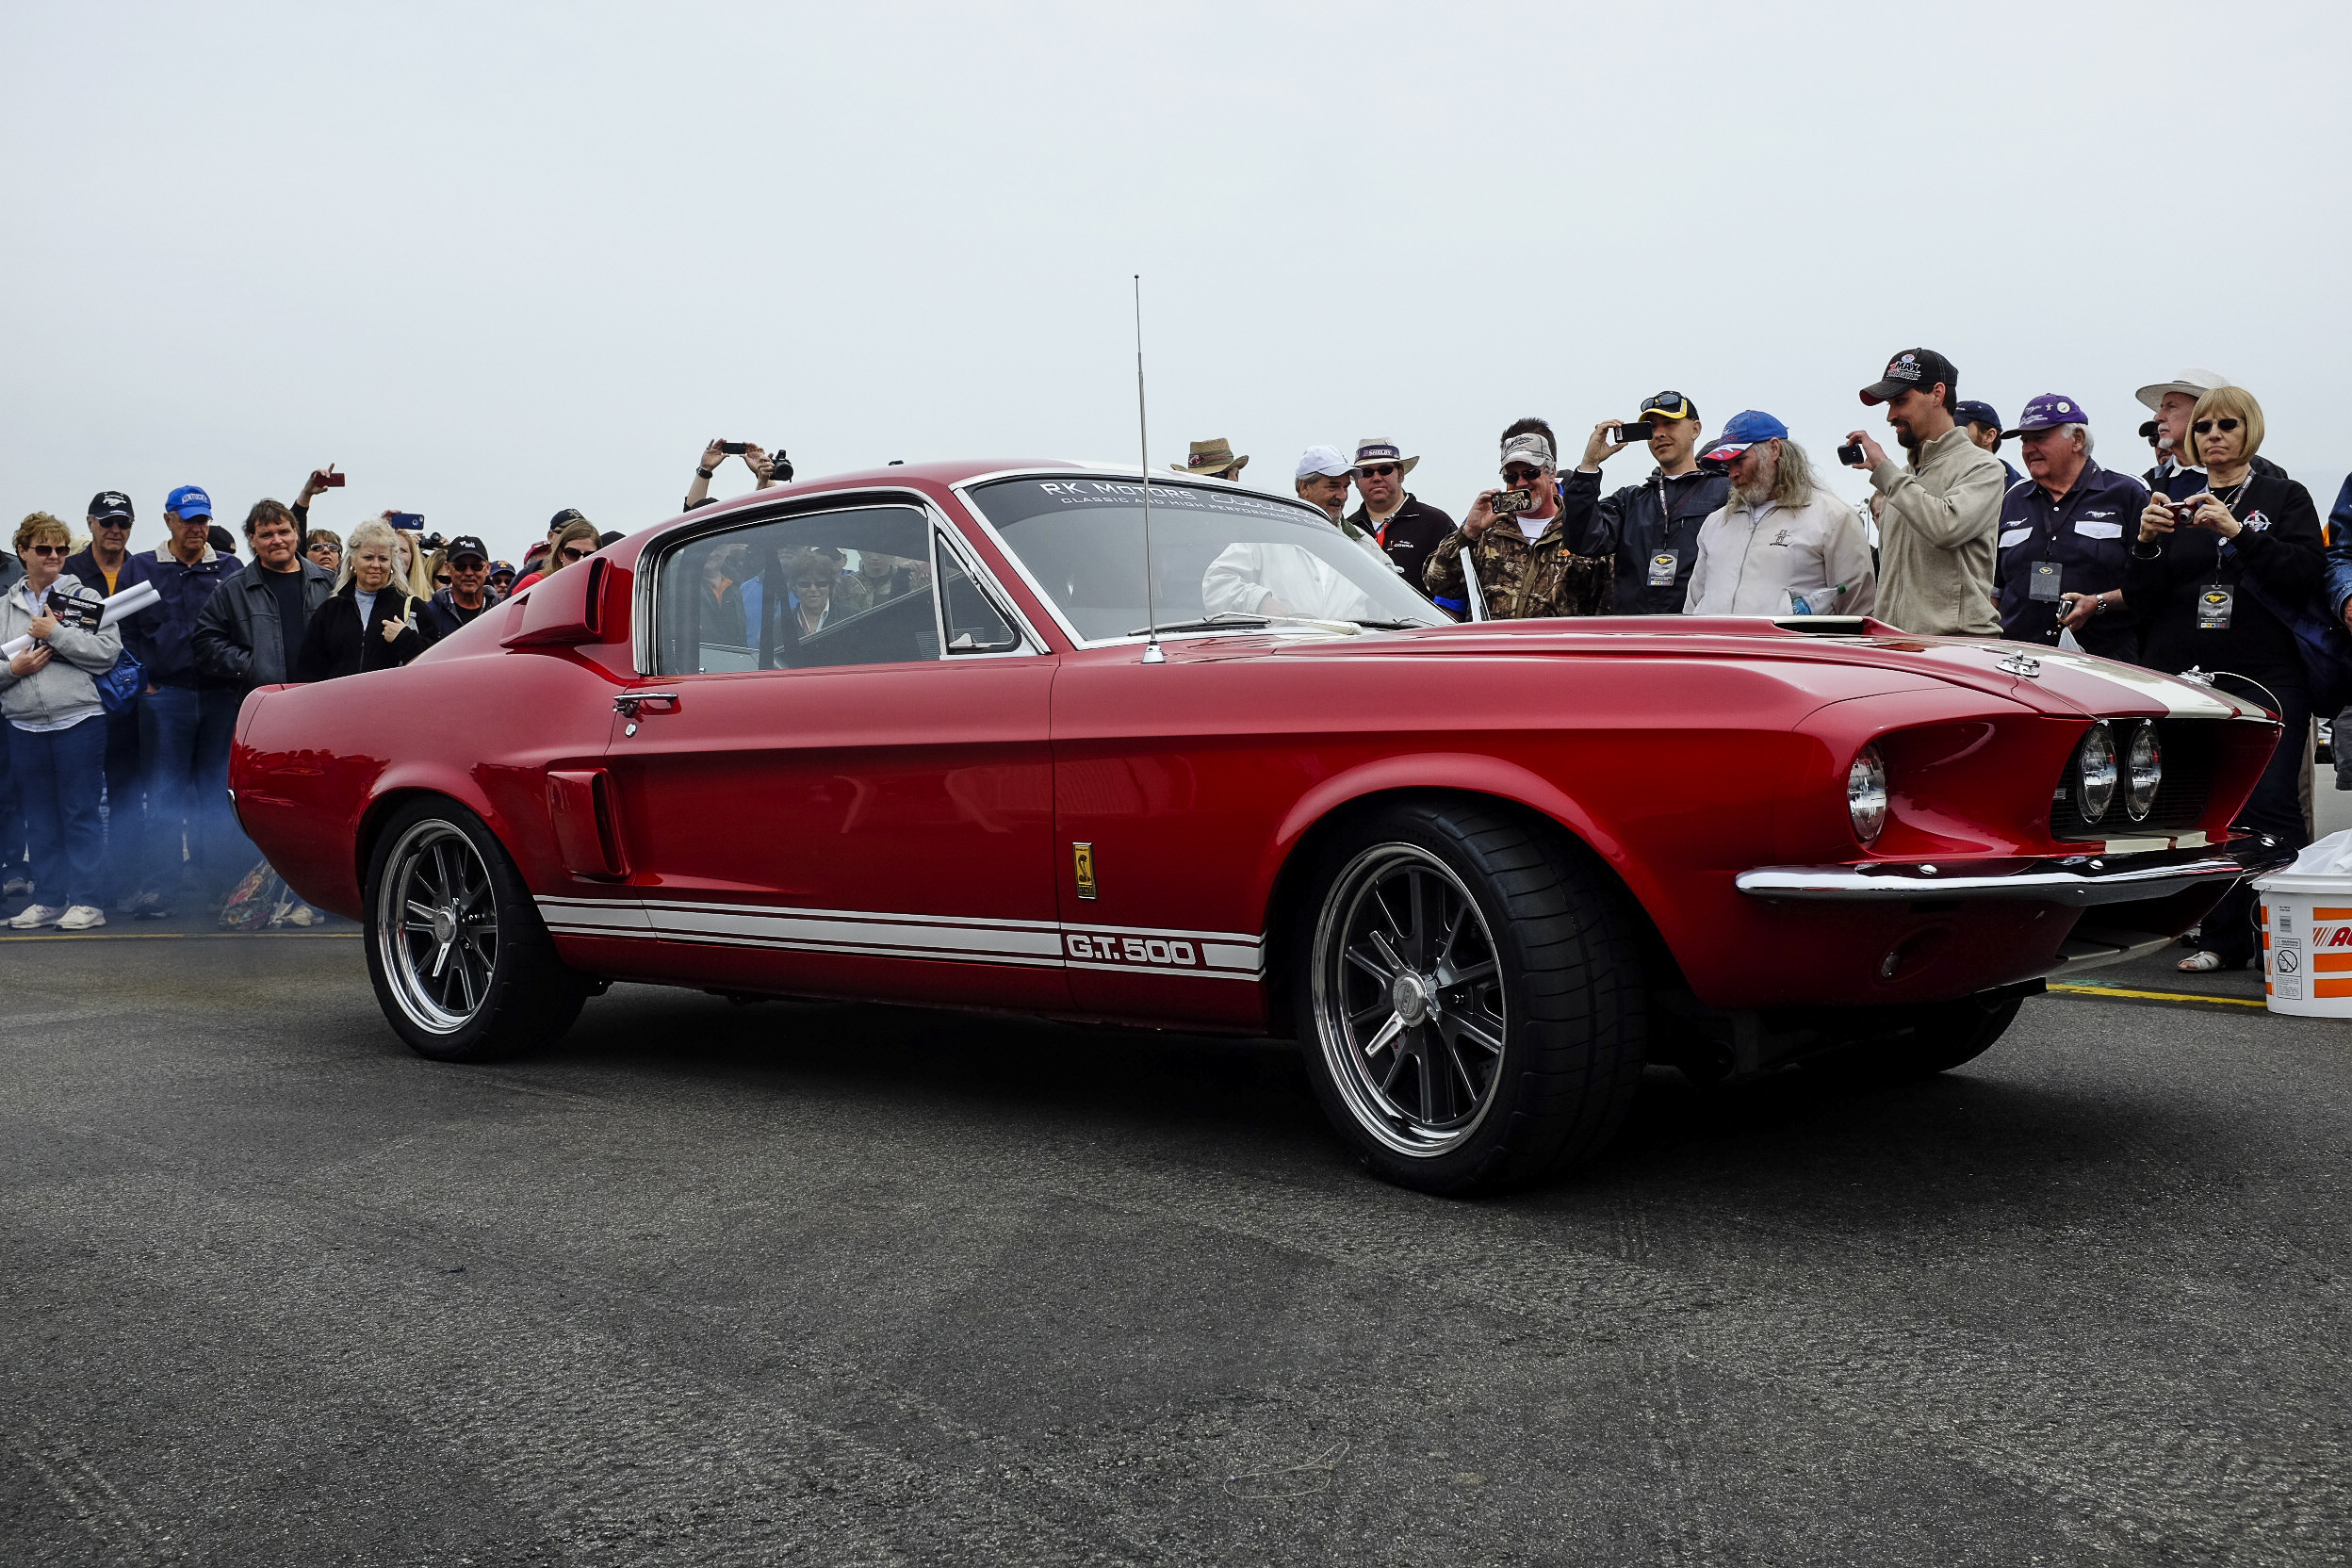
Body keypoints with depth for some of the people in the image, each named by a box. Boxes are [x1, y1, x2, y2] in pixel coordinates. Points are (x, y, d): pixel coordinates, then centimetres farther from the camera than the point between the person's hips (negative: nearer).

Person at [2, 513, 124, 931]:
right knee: (40, 818, 11)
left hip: (78, 721, -4)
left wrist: (56, 633, -11)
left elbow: (109, 650, -10)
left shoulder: (84, 598, 3)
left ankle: (86, 901, 4)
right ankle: (48, 899, 20)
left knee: (81, 814, -1)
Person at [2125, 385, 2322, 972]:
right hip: (2183, 677, 2)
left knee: (2270, 806, -13)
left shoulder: (2285, 498, 11)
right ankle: (2224, 939, 5)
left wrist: (2237, 531, -15)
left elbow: (2304, 577, -5)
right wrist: (2147, 542, -9)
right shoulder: (2174, 503, 16)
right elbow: (2140, 599, 9)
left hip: (2265, 677, -2)